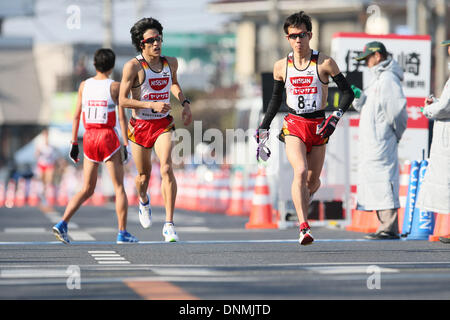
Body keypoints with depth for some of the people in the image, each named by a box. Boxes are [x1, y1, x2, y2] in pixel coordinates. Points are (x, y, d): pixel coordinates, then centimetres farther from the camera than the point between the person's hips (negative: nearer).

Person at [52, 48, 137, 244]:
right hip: (108, 137, -4)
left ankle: (62, 224, -2)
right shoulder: (115, 86, -4)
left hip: (89, 138, 4)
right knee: (119, 187, 5)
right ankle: (122, 233, 3)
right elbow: (121, 117, -7)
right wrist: (126, 144, -5)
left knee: (87, 189, 11)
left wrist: (74, 142, 13)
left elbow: (77, 115, 8)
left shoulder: (84, 85, 7)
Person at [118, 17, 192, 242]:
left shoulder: (171, 63, 1)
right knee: (144, 174, 13)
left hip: (163, 124, 2)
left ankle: (169, 225, -20)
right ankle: (143, 201, 52)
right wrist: (152, 105, -24)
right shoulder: (133, 66, -14)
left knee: (166, 169, -19)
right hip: (140, 125, -2)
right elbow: (122, 100, -15)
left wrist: (185, 103, 10)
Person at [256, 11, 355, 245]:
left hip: (318, 127, 0)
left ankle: (301, 211, 44)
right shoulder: (281, 66, 4)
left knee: (313, 181, 9)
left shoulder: (324, 63, -3)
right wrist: (263, 130, 16)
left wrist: (336, 116, -14)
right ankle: (304, 227, -26)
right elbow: (275, 99, 18)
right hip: (293, 126, 0)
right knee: (301, 171, -24)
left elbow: (347, 92, 1)